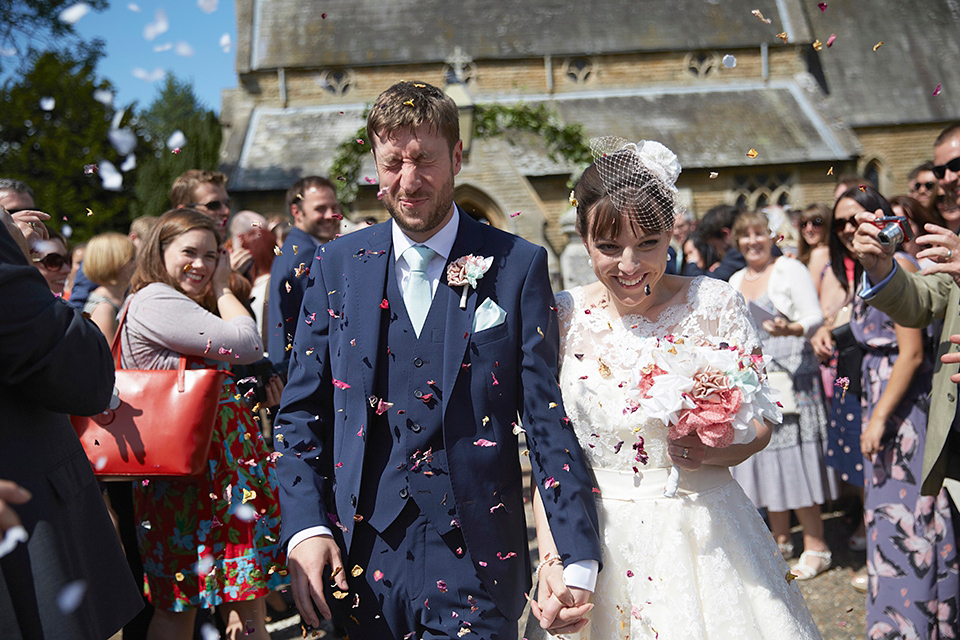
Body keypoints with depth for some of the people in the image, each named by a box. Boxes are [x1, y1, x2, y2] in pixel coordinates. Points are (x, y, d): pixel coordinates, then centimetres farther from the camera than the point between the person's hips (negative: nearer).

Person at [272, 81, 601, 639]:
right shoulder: (337, 265, 4)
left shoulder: (518, 265, -2)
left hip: (476, 565, -2)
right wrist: (305, 527, -6)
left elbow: (550, 419, -5)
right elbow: (301, 413, 7)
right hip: (361, 560, 2)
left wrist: (580, 557, -11)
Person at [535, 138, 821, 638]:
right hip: (596, 539, 1)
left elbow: (759, 421, 0)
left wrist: (712, 451, -21)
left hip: (702, 534, -1)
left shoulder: (716, 305, -8)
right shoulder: (564, 317, -4)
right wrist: (550, 555, -11)